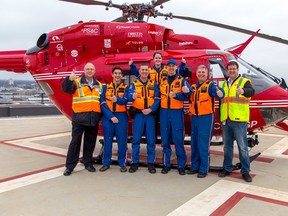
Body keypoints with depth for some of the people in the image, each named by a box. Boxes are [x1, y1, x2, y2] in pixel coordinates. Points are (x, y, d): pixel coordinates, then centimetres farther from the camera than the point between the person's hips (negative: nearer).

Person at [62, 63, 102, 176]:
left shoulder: (99, 85, 15)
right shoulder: (76, 82, 2)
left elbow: (102, 100, 19)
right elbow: (66, 89, -16)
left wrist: (100, 115, 10)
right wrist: (69, 79, -36)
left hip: (93, 118, 4)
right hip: (79, 117, -4)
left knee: (90, 142, 11)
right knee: (75, 142, -1)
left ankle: (88, 163, 25)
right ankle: (70, 166, 8)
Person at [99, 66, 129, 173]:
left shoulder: (126, 88, 6)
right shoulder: (105, 87, 8)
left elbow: (125, 101, -12)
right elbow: (103, 103, -1)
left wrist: (117, 99, -35)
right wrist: (111, 116, -12)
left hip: (121, 116, -1)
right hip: (107, 117, 1)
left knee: (122, 140, 1)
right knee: (107, 140, 7)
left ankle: (122, 163, 13)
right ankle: (106, 163, 18)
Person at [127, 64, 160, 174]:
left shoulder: (153, 84, 10)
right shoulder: (134, 84, 7)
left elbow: (157, 99, 1)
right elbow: (129, 96, -11)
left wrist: (150, 109, -14)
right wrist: (133, 96, -35)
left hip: (150, 114, 1)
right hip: (138, 114, -1)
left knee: (151, 139, 3)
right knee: (136, 139, 1)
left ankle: (150, 162, 14)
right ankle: (135, 162, 12)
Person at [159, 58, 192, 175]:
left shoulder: (182, 80, 2)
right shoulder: (162, 81, 13)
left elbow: (188, 95, -12)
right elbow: (159, 95, 16)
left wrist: (176, 95, -25)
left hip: (177, 113, -3)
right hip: (164, 112, 3)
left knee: (178, 139, -3)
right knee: (165, 139, 6)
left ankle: (181, 165, 9)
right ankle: (166, 164, 17)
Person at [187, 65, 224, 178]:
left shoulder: (210, 85, -7)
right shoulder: (193, 86, 12)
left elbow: (219, 94, -26)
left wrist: (219, 92, -49)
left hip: (206, 117, -6)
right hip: (194, 117, 6)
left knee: (203, 144, -4)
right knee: (194, 143, 13)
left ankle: (203, 169, 7)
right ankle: (195, 166, 25)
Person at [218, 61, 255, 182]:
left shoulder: (245, 81, 1)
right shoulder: (223, 84, 17)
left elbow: (251, 91, -21)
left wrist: (243, 91, -44)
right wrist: (221, 118, 15)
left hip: (239, 120, -5)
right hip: (226, 121, 5)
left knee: (242, 147, -1)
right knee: (227, 146, 13)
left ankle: (245, 171, 10)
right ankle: (227, 169, 25)